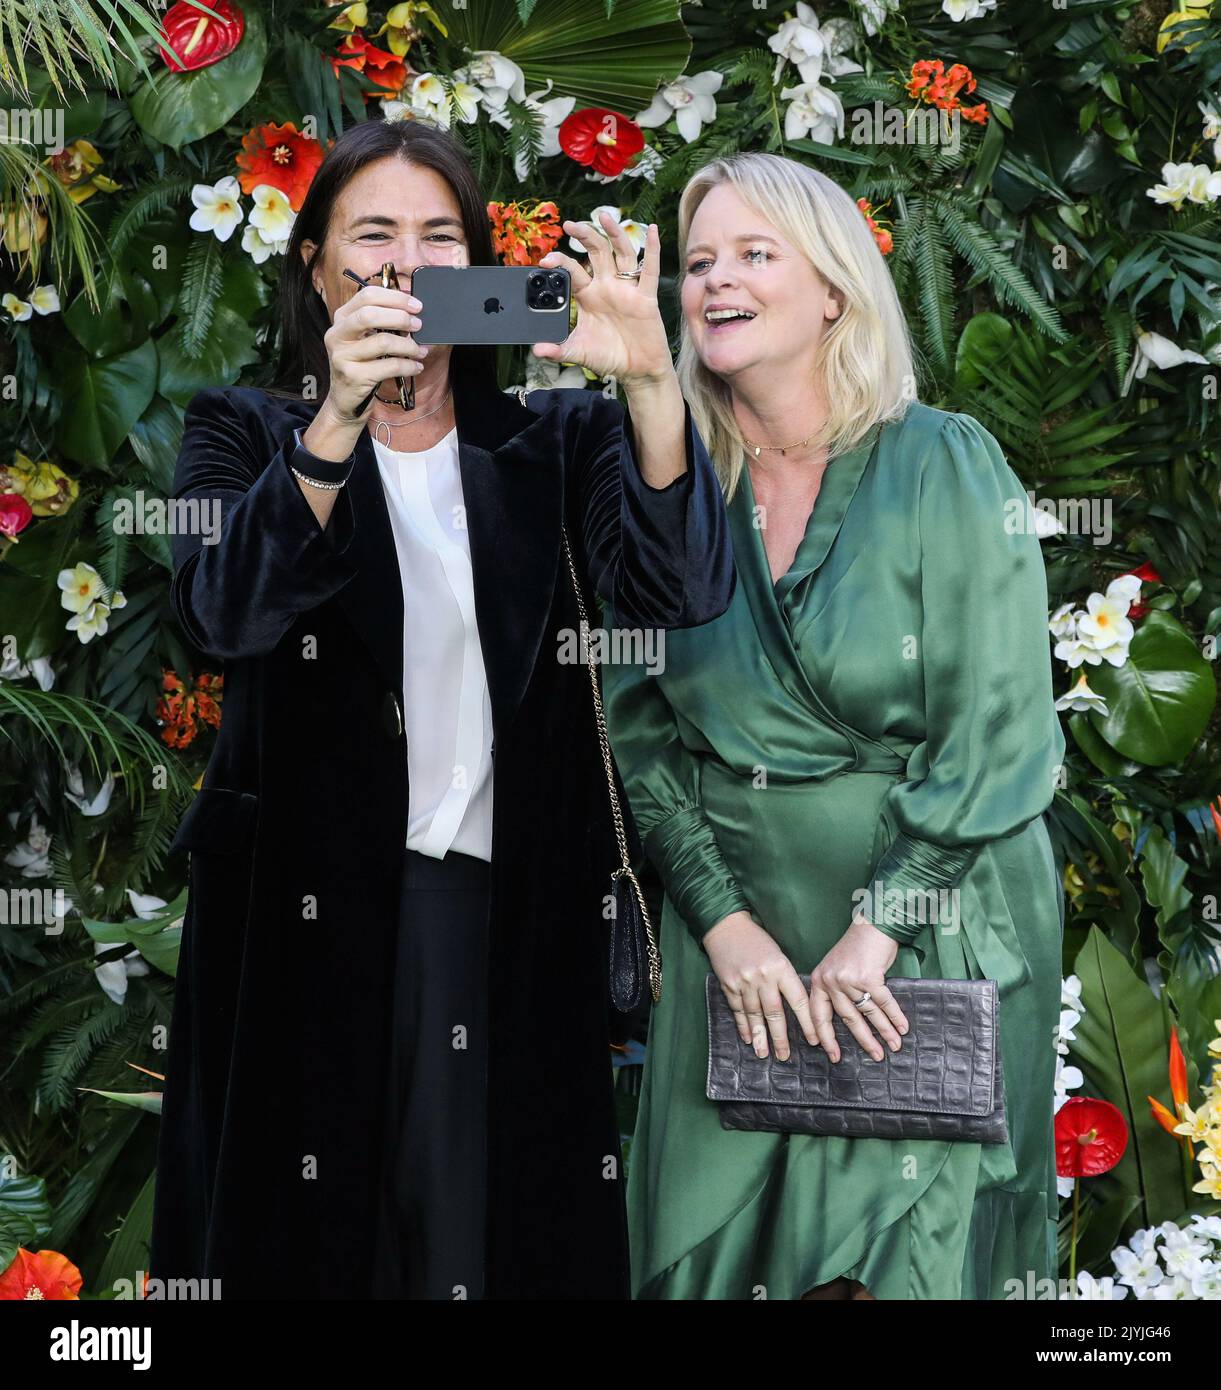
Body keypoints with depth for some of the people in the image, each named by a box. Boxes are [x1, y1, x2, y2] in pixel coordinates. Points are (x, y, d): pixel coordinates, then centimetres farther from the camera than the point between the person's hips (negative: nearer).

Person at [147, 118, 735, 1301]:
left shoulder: (553, 439, 9)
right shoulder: (246, 434, 6)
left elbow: (682, 591, -10)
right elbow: (223, 609, -15)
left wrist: (651, 379, -23)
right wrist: (339, 420, -28)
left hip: (512, 912, 1)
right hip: (303, 918, -1)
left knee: (508, 1242, 3)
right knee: (303, 1243, 4)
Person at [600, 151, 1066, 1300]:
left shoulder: (946, 465, -7)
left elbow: (1003, 730, -11)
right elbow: (638, 729, 3)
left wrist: (881, 925, -15)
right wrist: (722, 920, -8)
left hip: (935, 926, -3)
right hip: (736, 930, 3)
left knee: (900, 1254, -4)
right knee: (716, 1246, 6)